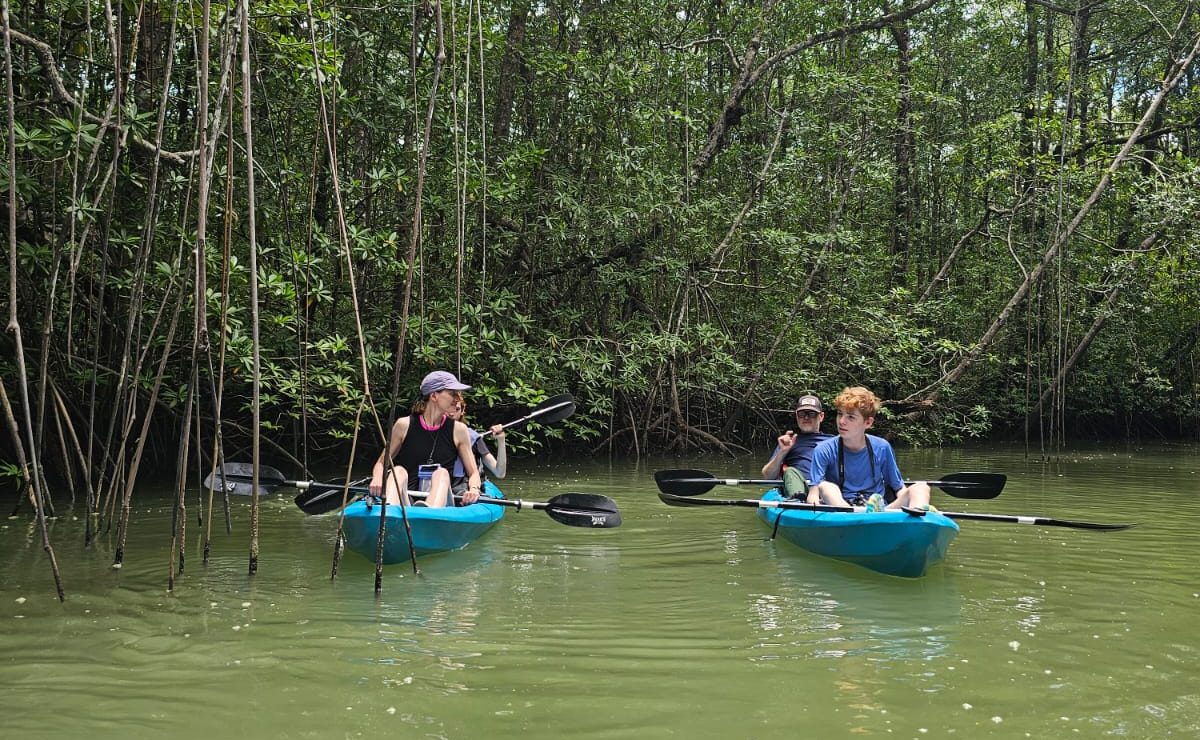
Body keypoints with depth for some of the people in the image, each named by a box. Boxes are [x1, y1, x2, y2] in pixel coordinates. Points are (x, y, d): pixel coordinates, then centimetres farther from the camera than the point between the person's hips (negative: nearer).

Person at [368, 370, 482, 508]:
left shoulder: (458, 430, 8)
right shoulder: (404, 425, 6)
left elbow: (473, 472, 6)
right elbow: (381, 463, 10)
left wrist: (474, 489, -18)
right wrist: (377, 479, -14)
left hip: (440, 501, 0)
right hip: (405, 499, 0)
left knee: (442, 473, -27)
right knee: (398, 471, -25)